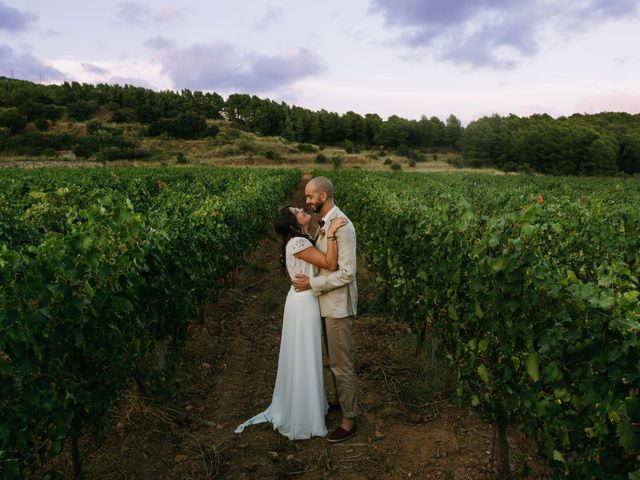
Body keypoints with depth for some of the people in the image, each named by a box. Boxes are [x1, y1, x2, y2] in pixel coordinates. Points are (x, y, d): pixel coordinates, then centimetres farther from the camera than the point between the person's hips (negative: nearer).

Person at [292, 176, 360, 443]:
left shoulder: (342, 226, -22)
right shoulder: (324, 224, 7)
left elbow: (347, 273, -24)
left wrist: (311, 283, -20)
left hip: (338, 306, -9)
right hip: (327, 303, 9)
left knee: (341, 363, 2)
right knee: (334, 360, 21)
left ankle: (349, 420, 17)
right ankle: (345, 402, 39)